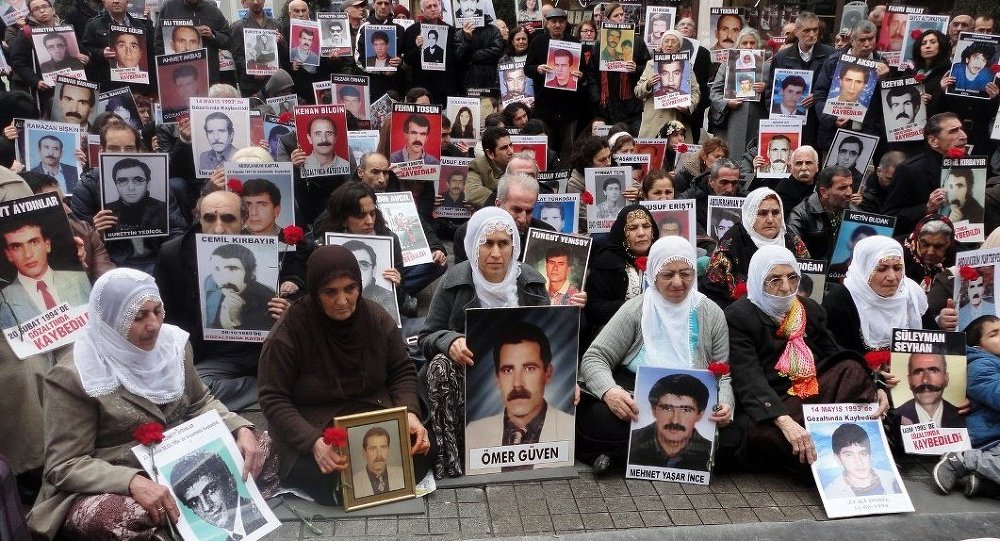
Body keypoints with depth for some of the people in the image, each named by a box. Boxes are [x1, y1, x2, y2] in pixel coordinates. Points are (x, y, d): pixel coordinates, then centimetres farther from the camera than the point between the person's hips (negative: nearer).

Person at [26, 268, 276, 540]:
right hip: (114, 486, -6)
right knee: (127, 516, -39)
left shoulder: (172, 343, 0)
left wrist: (241, 429, -8)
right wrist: (133, 482, -35)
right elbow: (66, 465, -17)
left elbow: (200, 402, 13)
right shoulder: (73, 376, -17)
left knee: (259, 445, -8)